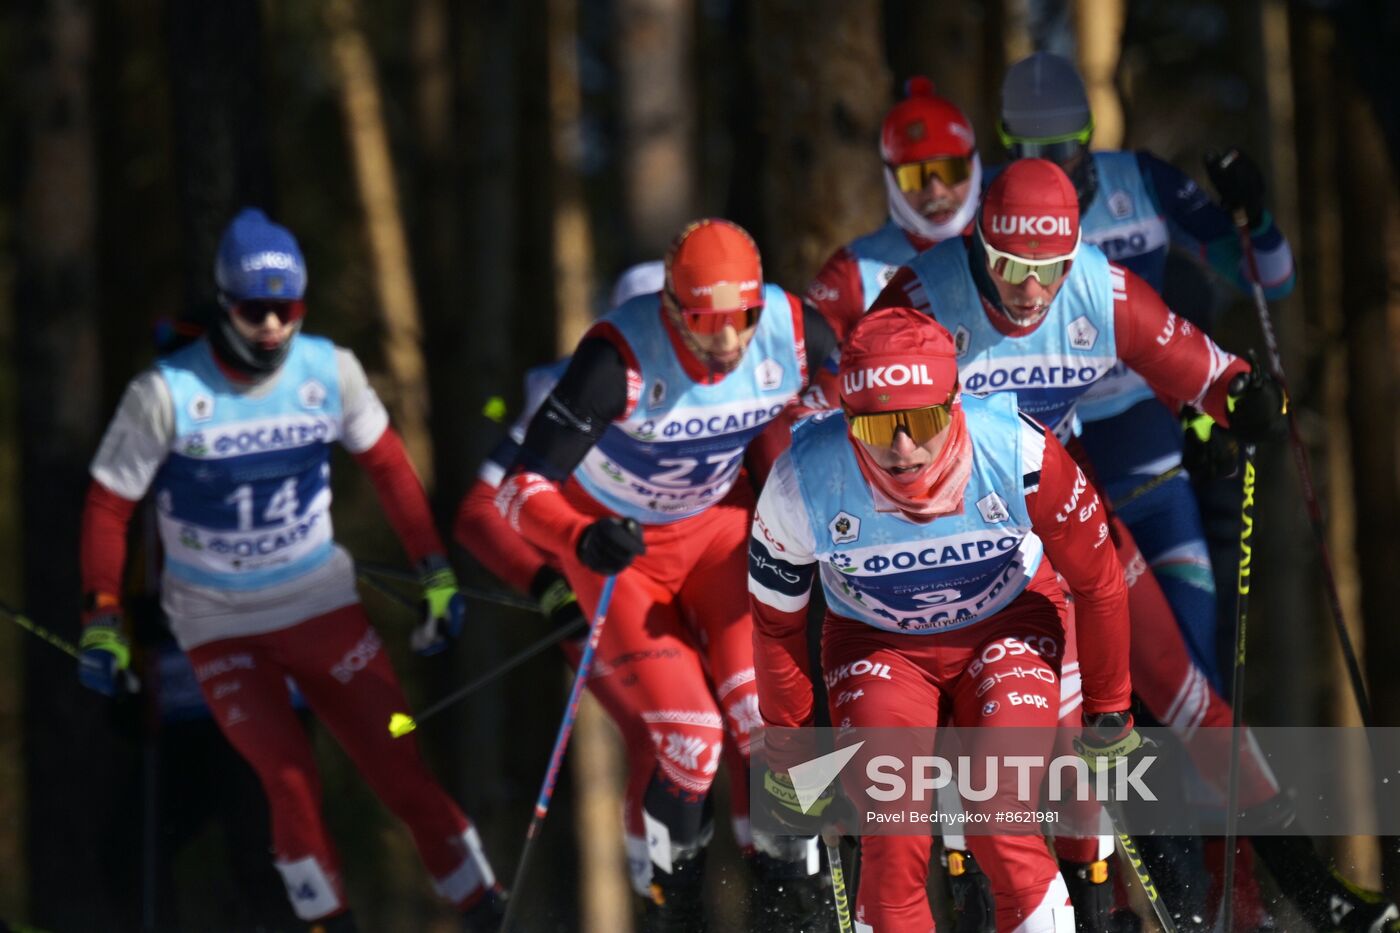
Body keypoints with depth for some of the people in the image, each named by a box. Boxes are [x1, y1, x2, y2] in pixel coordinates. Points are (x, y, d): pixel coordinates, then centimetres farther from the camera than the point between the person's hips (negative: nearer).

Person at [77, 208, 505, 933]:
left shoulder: (330, 371, -11)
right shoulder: (166, 394, -19)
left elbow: (387, 464, 6)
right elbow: (108, 505, -8)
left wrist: (436, 573, 7)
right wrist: (101, 621, -14)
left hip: (321, 602, 2)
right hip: (218, 623, -2)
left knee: (397, 764, -2)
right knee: (289, 777, -17)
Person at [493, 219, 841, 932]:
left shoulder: (793, 333, -23)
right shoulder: (619, 357, -34)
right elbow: (522, 490, -33)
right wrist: (583, 542, -52)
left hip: (719, 520, 3)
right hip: (616, 540, -3)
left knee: (761, 710, -14)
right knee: (688, 741, -12)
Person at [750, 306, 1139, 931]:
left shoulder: (1023, 456, -29)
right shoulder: (802, 485, -27)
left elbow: (1096, 585, -9)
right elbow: (776, 623, -6)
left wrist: (1108, 717, 4)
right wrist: (787, 744, 7)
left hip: (1007, 625, -1)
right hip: (876, 642, 1)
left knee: (1004, 831, -23)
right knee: (893, 847, -21)